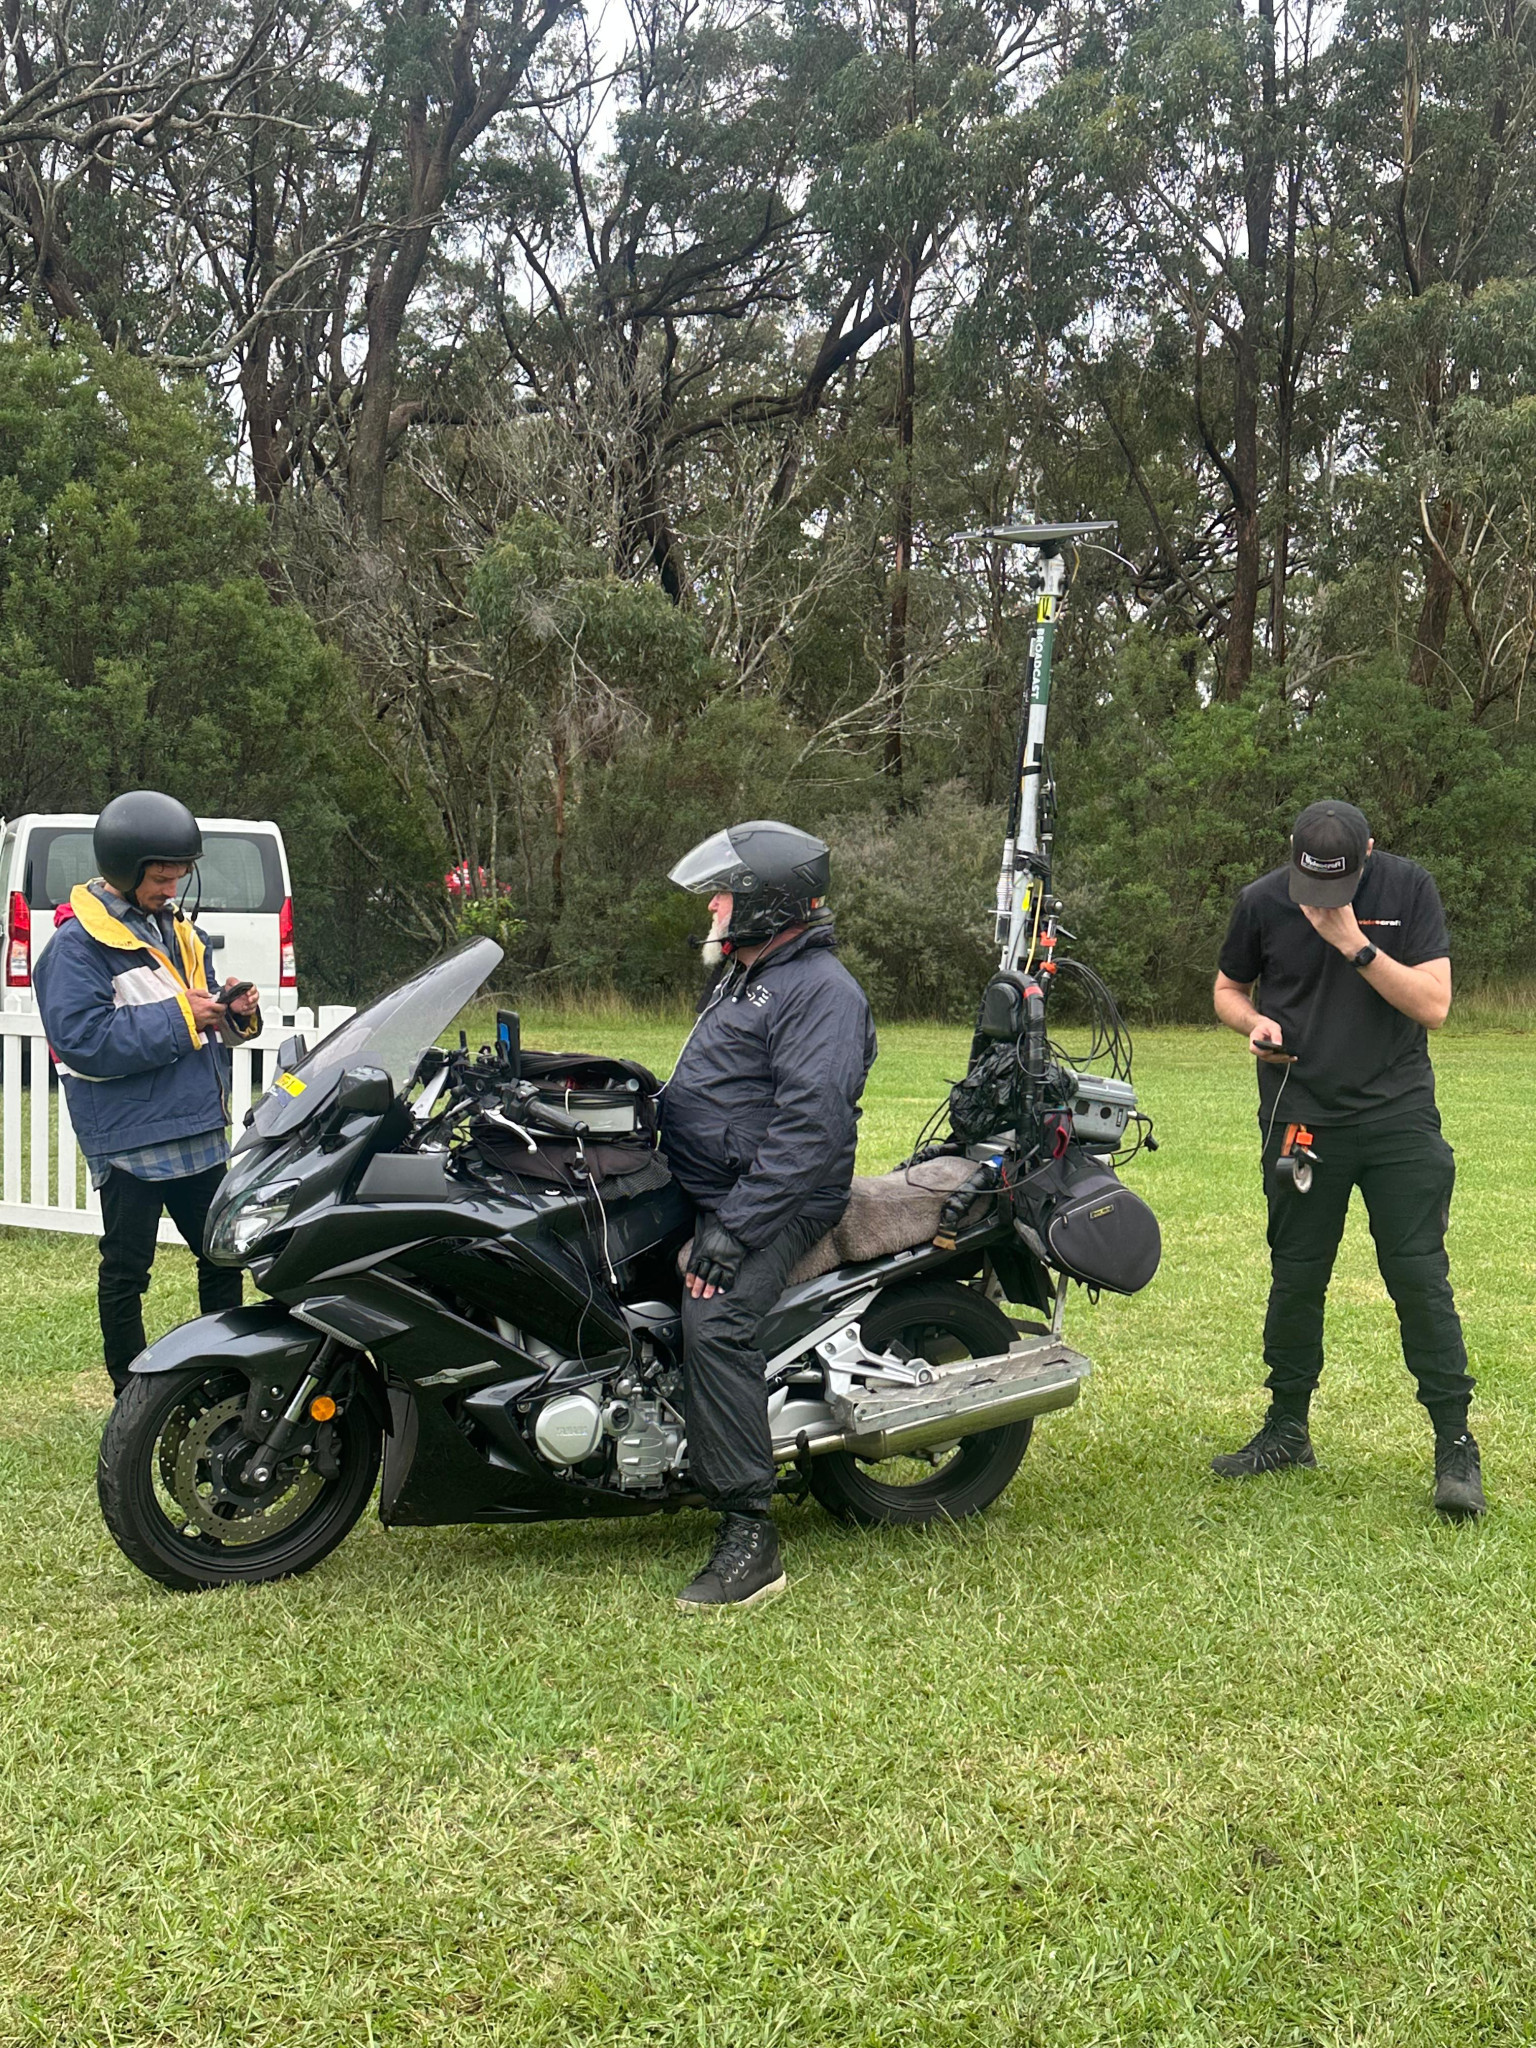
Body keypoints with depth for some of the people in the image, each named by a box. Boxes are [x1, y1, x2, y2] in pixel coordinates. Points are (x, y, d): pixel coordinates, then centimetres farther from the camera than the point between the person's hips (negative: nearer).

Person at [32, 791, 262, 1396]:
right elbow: (83, 1038, -21)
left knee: (224, 1257, 14)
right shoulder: (77, 943, -10)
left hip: (197, 1132, 8)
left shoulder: (175, 930, 14)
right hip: (128, 1137, -8)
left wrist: (234, 1014, -1)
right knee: (126, 1271, 2)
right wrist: (179, 1018, -21)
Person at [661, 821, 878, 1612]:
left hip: (778, 1200, -11)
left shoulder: (821, 990, -13)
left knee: (714, 1322, -30)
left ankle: (749, 1538, -31)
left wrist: (737, 1227, -28)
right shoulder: (743, 977, 21)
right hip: (705, 1190, 11)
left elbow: (810, 1125, -23)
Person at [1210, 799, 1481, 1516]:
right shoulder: (1262, 902, 0)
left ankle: (1456, 1447, 2)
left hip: (1399, 1117, -2)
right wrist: (1254, 1022, -8)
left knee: (1420, 1279, -6)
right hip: (1302, 1122, 2)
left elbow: (1434, 1005, -10)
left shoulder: (1408, 889, -4)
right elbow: (1228, 988, 15)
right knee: (1295, 1280, 9)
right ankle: (1287, 1429, 24)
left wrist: (1354, 943, -19)